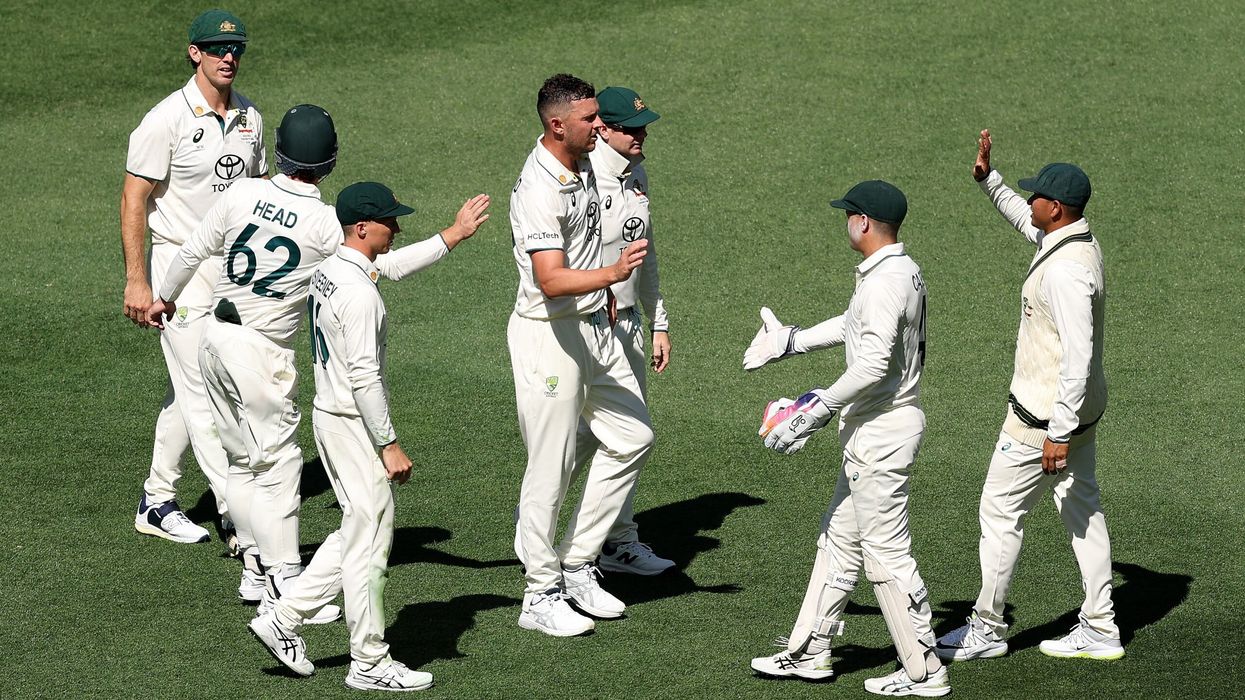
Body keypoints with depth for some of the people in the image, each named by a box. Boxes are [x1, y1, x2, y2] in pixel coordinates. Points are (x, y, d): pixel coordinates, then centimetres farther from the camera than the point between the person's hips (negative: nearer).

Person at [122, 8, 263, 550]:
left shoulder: (250, 119, 8)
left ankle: (157, 504, 23)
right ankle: (238, 518, -12)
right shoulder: (167, 120, -13)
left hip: (233, 268, 7)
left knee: (188, 387, 13)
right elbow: (134, 200, -12)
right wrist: (136, 281, -17)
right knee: (202, 389, -9)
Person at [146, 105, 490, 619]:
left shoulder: (243, 194, -4)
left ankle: (258, 564, 27)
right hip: (262, 352, -6)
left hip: (216, 339, 6)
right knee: (278, 461, 0)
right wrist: (452, 236, -4)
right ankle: (283, 586, -1)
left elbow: (194, 253, 6)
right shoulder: (328, 223, -16)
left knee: (244, 457, 17)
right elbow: (387, 265, -10)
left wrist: (165, 298, 23)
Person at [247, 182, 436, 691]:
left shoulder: (326, 273, 8)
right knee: (369, 539, -1)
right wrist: (389, 445, -20)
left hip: (329, 415, 10)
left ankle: (285, 619, 17)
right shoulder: (360, 292, -22)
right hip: (355, 424, -10)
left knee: (359, 532, 17)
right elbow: (364, 377, -24)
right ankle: (369, 664, 6)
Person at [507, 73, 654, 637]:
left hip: (593, 326, 9)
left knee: (634, 436, 12)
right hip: (547, 333, -9)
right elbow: (551, 281, -34)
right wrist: (613, 273, -48)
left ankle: (577, 563, 20)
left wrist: (606, 300, 27)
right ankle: (541, 595, 9)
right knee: (551, 466, -3)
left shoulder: (583, 168, 5)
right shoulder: (539, 190, -25)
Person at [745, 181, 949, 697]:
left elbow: (875, 363, -29)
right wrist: (792, 341, 34)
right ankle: (809, 652, 25)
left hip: (883, 431, -11)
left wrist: (817, 410, -26)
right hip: (870, 433, 11)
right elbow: (855, 326, 28)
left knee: (886, 552, -4)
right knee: (839, 538, 17)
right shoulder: (903, 271, 12)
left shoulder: (885, 280, -21)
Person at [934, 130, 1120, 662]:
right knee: (1082, 509, 12)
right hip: (1079, 411, 10)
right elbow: (1025, 221, 29)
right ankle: (1099, 630, 16)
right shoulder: (1082, 243, 5)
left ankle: (987, 629, 9)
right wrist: (987, 179, 21)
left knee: (1000, 511, 1)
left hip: (1045, 415, -10)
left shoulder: (1065, 271, -26)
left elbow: (1078, 357, -29)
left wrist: (1058, 432, -27)